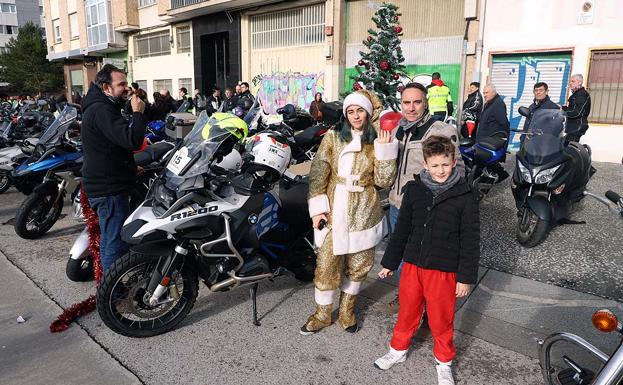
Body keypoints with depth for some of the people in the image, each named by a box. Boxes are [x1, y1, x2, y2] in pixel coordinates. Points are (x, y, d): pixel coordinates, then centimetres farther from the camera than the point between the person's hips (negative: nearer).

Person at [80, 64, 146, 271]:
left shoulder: (98, 107, 16)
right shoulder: (102, 110, -19)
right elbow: (132, 141, -30)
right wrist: (138, 113, -18)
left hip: (103, 185, 11)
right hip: (109, 188, -11)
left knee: (109, 238, 21)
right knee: (116, 244, -7)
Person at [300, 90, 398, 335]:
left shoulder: (378, 142, 4)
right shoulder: (332, 137, 2)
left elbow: (383, 181, -4)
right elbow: (317, 174, -2)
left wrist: (385, 150, -14)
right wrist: (317, 208, -8)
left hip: (363, 214, 1)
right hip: (334, 212, -1)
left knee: (358, 266, 12)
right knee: (326, 265, 3)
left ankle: (347, 310, 34)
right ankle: (322, 314, 24)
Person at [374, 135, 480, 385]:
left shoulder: (465, 196, -10)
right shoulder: (414, 190, -2)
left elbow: (470, 240, -6)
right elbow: (402, 229, 6)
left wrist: (466, 277, -6)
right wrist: (390, 262, 10)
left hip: (444, 270, -2)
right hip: (412, 264, 3)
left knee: (441, 319, 13)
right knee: (407, 311, 18)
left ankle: (444, 361, 37)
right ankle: (398, 350, 41)